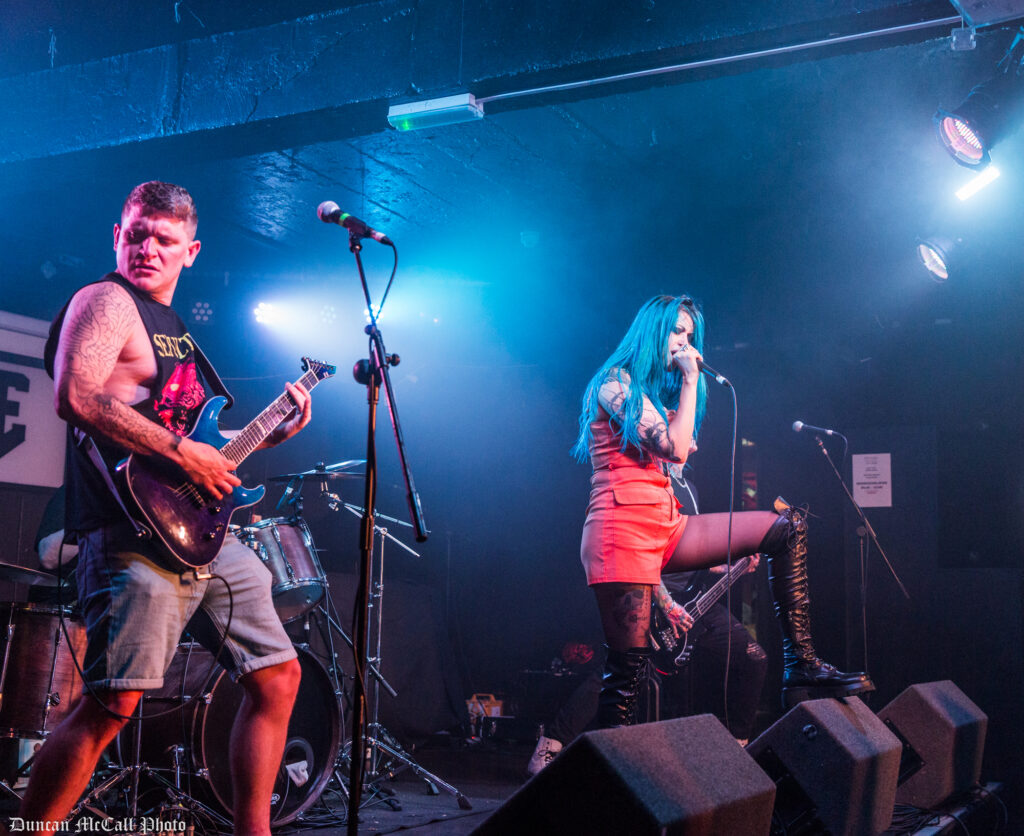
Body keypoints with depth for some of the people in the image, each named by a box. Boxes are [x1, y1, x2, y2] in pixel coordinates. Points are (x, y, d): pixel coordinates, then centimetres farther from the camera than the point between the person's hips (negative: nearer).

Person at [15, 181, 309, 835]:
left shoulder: (178, 328, 24)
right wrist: (182, 453, -20)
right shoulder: (106, 301, -2)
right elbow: (77, 396, -20)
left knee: (278, 676, 8)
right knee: (114, 704, -15)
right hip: (138, 534, -9)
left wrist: (271, 433, 18)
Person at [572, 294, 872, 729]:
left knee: (788, 527, 2)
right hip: (623, 529, -9)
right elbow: (675, 448, -12)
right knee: (627, 667, -12)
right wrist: (691, 380, -5)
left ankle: (801, 666, -5)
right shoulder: (615, 382, -3)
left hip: (667, 528, 9)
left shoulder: (661, 394, 24)